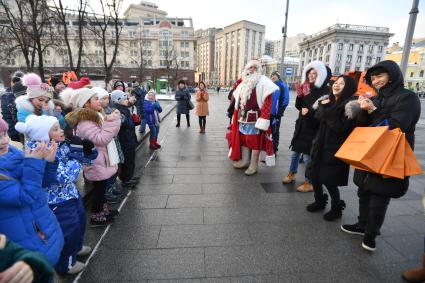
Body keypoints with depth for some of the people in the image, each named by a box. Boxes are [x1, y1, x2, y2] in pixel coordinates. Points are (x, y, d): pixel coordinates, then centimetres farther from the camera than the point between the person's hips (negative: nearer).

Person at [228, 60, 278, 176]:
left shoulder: (263, 81, -8)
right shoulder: (243, 83, 15)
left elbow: (268, 102, -15)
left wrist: (263, 120, -23)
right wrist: (237, 116, 17)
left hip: (255, 118, -7)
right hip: (243, 117, 8)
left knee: (255, 141, 0)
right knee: (243, 138, 14)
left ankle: (253, 165, 10)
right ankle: (244, 161, 28)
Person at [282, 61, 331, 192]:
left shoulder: (325, 91, -12)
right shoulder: (306, 87, 6)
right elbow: (298, 106, 7)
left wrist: (309, 112, -26)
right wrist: (300, 95, -8)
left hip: (313, 128, -6)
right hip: (301, 125, 6)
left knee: (308, 155, -1)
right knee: (295, 151, 17)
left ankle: (309, 183, 16)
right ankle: (291, 174, 36)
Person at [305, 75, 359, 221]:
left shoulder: (350, 106, -13)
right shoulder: (326, 100, 8)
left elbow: (340, 128, -21)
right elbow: (317, 117, 7)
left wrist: (327, 111, -19)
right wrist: (323, 108, -9)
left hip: (335, 150, -6)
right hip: (320, 145, 7)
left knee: (329, 180, -1)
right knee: (314, 175, 11)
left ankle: (337, 208, 25)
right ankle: (319, 201, 35)